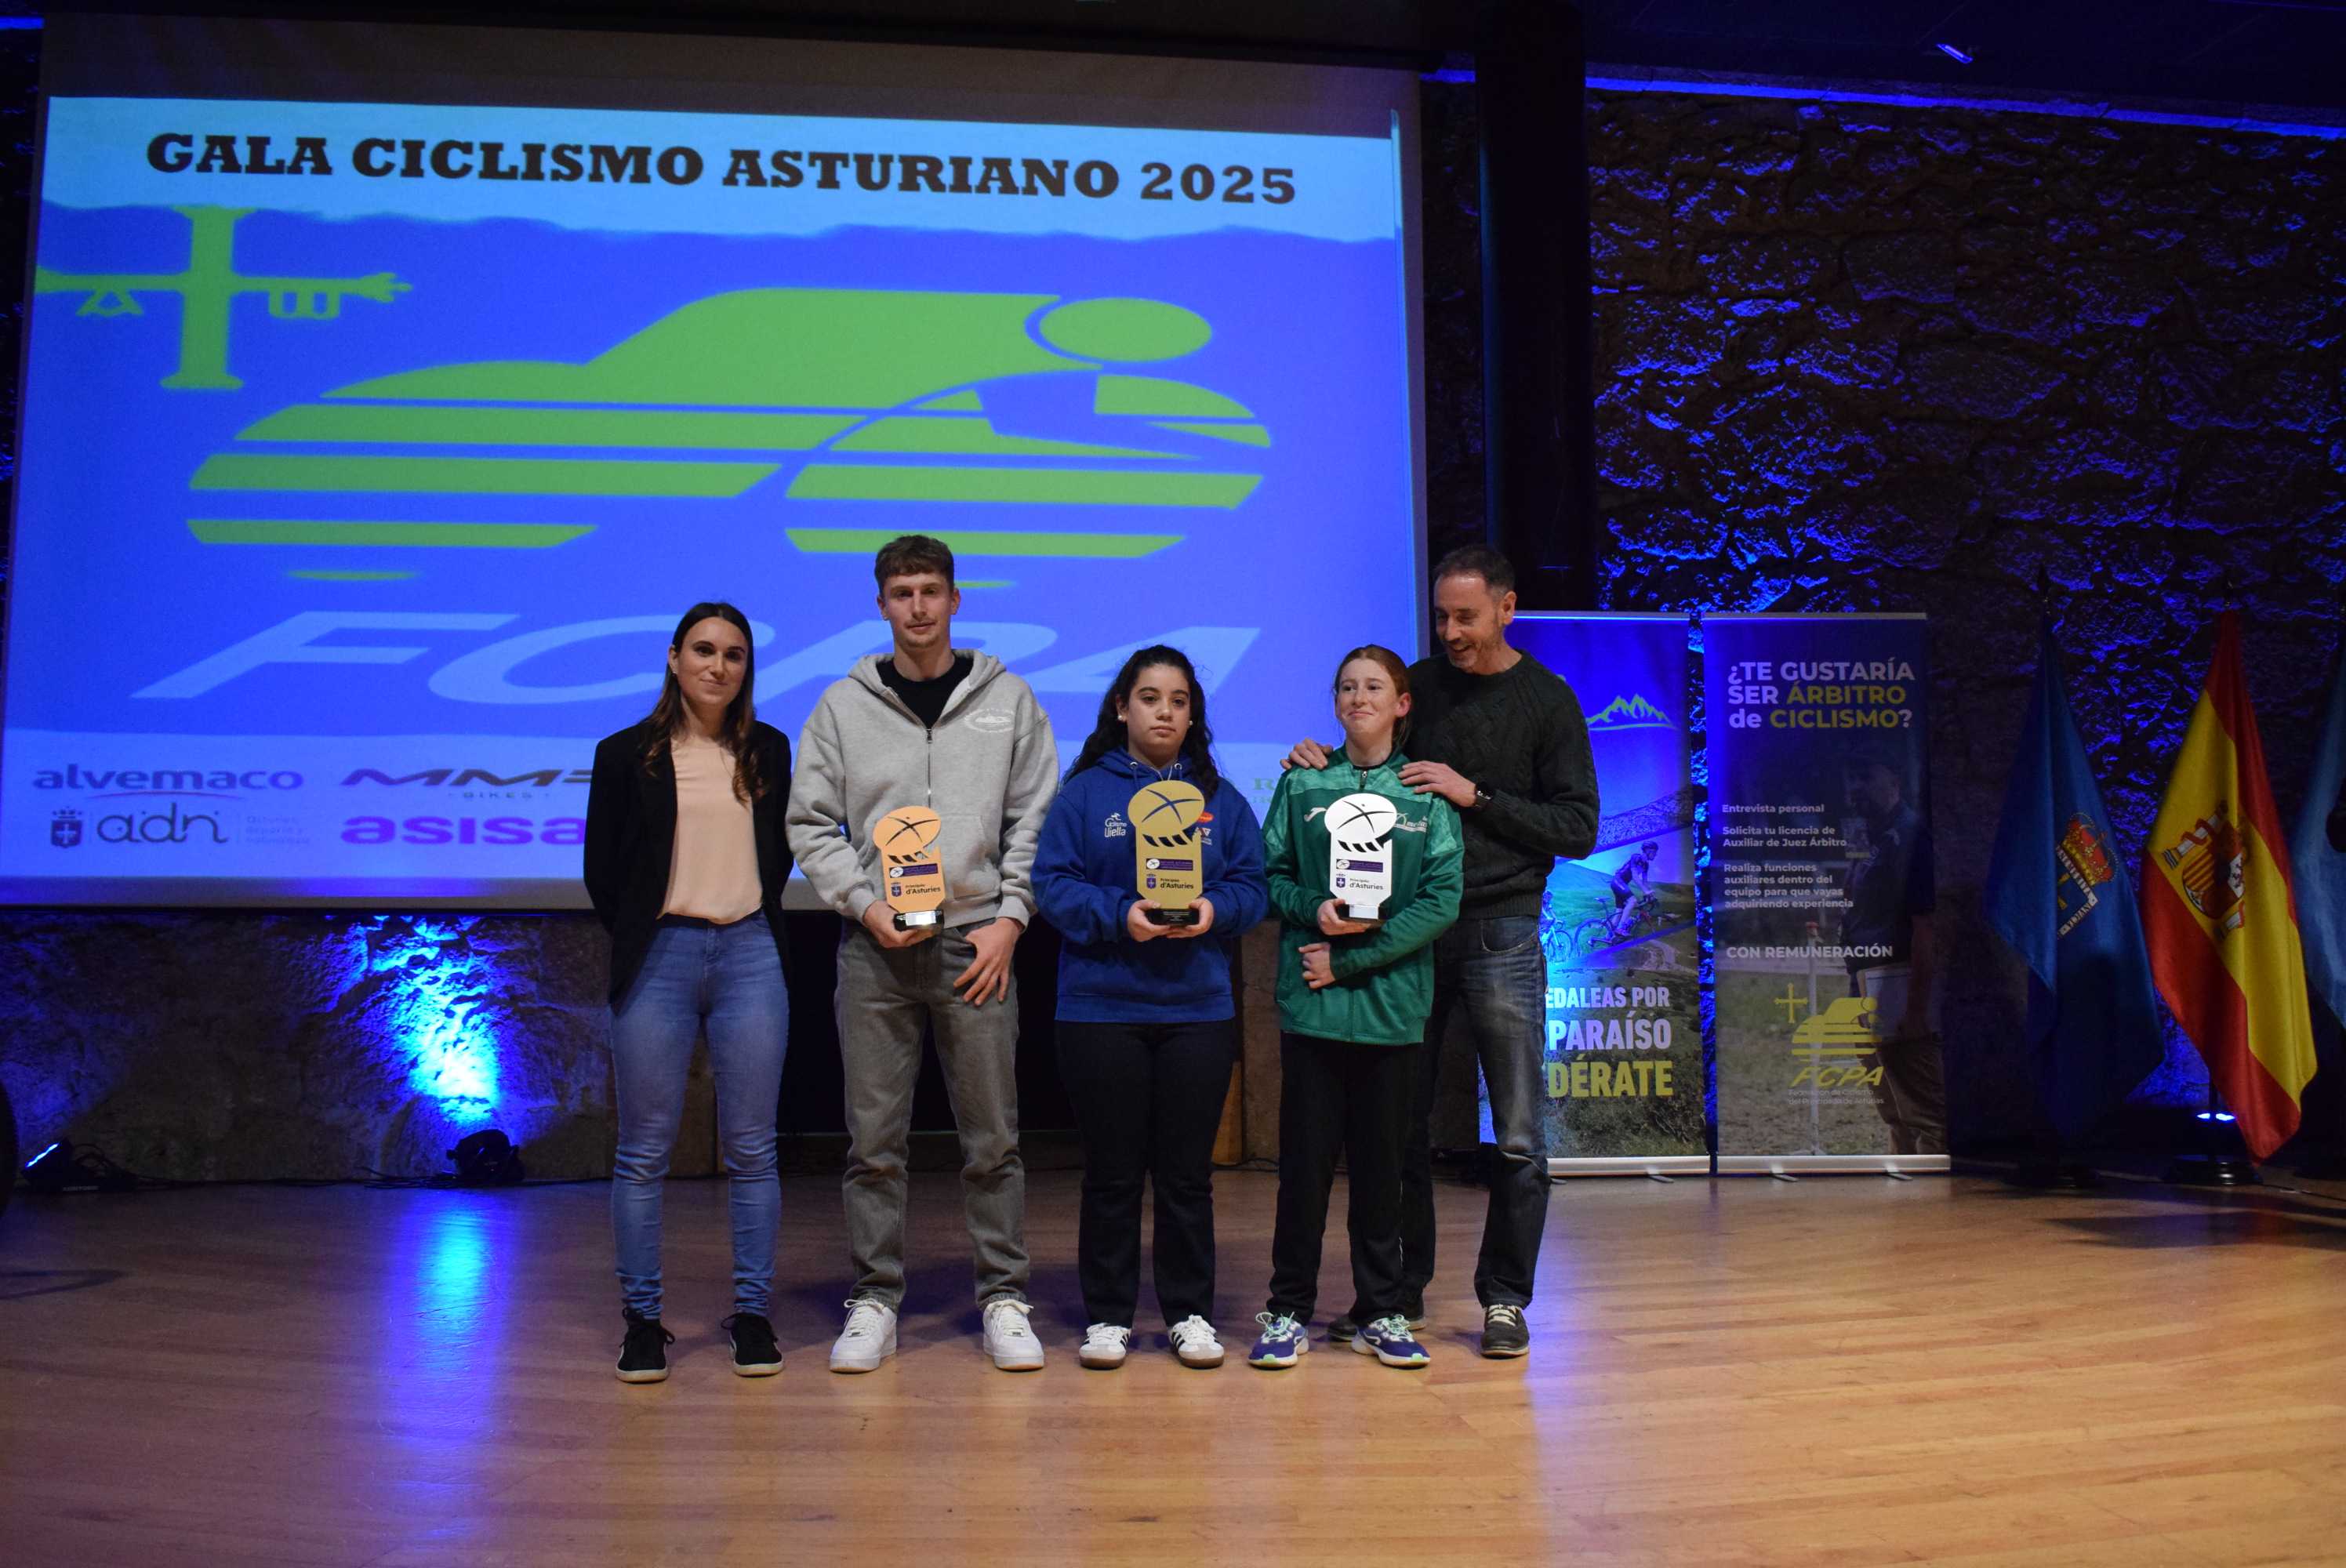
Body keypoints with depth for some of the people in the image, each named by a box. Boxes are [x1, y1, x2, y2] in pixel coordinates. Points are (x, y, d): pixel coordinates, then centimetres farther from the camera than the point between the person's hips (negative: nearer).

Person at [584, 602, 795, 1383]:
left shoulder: (768, 751, 11)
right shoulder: (627, 754, 4)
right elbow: (601, 866, 8)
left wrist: (755, 918, 11)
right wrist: (640, 936, 7)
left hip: (750, 954, 2)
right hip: (659, 957, -2)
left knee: (751, 1148, 3)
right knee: (644, 1150, 2)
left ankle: (752, 1312, 13)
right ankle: (643, 1318, 13)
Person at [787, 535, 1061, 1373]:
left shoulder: (1008, 700, 7)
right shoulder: (843, 705, 7)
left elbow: (1035, 822, 5)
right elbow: (810, 823, 5)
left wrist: (1009, 918, -4)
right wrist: (866, 905, -7)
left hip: (977, 942, 0)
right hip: (875, 947, 1)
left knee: (992, 1138, 4)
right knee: (874, 1138, 4)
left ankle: (1004, 1300, 14)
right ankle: (874, 1302, 16)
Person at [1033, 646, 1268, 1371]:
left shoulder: (1222, 798, 10)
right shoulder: (1083, 792, 3)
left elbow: (1252, 885, 7)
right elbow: (1054, 884, -4)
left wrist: (1215, 909, -14)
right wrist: (1119, 915, -19)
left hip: (1200, 1010, 2)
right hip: (1101, 1007, -2)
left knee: (1188, 1172, 8)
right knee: (1112, 1171, 6)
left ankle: (1190, 1312, 21)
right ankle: (1108, 1316, 18)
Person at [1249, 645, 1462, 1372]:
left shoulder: (1427, 794, 2)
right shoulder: (1301, 784, 5)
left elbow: (1442, 901, -4)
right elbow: (1270, 876, 6)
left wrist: (1350, 962, -10)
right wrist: (1314, 910, -15)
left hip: (1392, 1003, 0)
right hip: (1310, 1004, 0)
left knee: (1381, 1161, 8)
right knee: (1304, 1158, 3)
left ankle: (1381, 1313, 21)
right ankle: (1289, 1312, 15)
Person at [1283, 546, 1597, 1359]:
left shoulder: (1548, 700, 0)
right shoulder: (1419, 685, 10)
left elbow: (1578, 828, -4)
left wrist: (1474, 796, -13)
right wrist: (1325, 766, -4)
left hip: (1500, 933, -3)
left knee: (1518, 1135, 1)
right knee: (1399, 1124, 8)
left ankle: (1504, 1299, 15)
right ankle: (1400, 1291, 21)